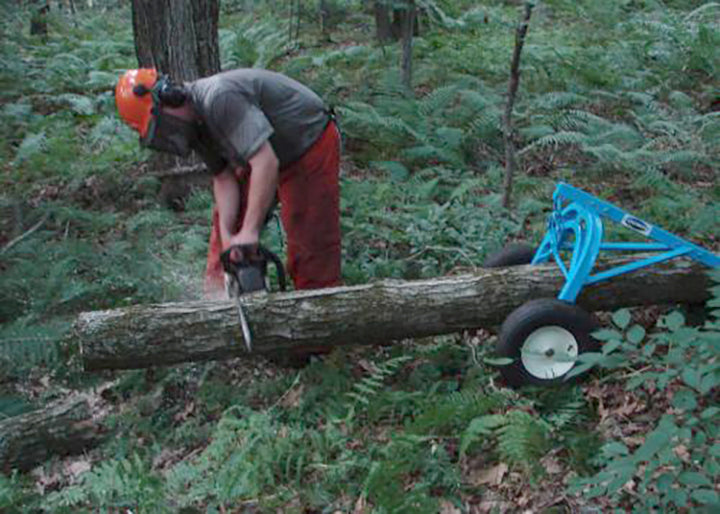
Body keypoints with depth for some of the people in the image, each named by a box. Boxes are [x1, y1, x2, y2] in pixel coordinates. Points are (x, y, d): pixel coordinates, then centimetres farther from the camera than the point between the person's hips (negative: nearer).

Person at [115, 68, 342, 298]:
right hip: (267, 153, 9)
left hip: (311, 143, -9)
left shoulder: (219, 99, -33)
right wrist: (227, 235, -14)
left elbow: (266, 162, -39)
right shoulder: (192, 123, -4)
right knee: (226, 216, 10)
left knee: (312, 245, -9)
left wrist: (250, 232, -37)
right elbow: (224, 177, -2)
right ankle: (218, 294, 20)